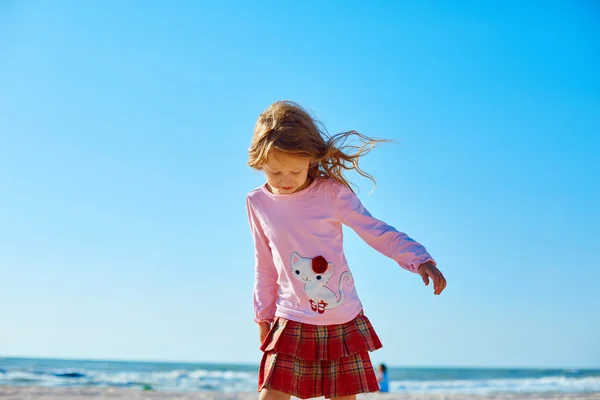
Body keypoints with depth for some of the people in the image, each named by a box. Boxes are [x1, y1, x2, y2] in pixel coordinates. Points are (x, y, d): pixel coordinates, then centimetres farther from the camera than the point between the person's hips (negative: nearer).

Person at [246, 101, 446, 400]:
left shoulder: (331, 193, -7)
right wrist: (263, 316, 14)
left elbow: (377, 232, -8)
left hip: (343, 322, -1)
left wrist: (419, 259, -21)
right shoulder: (257, 203, 1)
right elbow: (264, 265, 11)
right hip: (292, 323, 1)